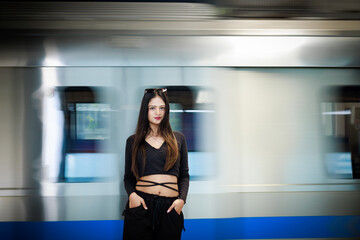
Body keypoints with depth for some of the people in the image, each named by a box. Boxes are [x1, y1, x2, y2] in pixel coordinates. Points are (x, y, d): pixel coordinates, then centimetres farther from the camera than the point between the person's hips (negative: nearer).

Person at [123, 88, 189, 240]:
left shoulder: (178, 139, 12)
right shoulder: (133, 141, 10)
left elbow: (184, 175, 12)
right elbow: (128, 177, 10)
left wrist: (182, 199, -4)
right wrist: (131, 194, -10)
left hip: (170, 208, 1)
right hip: (141, 205, -1)